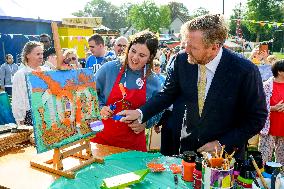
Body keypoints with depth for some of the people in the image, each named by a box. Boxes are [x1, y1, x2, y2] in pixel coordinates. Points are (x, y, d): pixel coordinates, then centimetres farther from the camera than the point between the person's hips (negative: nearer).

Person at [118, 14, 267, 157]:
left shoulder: (245, 70, -22)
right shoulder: (183, 61, -14)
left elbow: (257, 118, -12)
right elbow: (168, 94, 0)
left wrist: (223, 144, -16)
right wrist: (140, 113, -14)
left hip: (226, 153, -3)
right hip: (189, 146, 3)